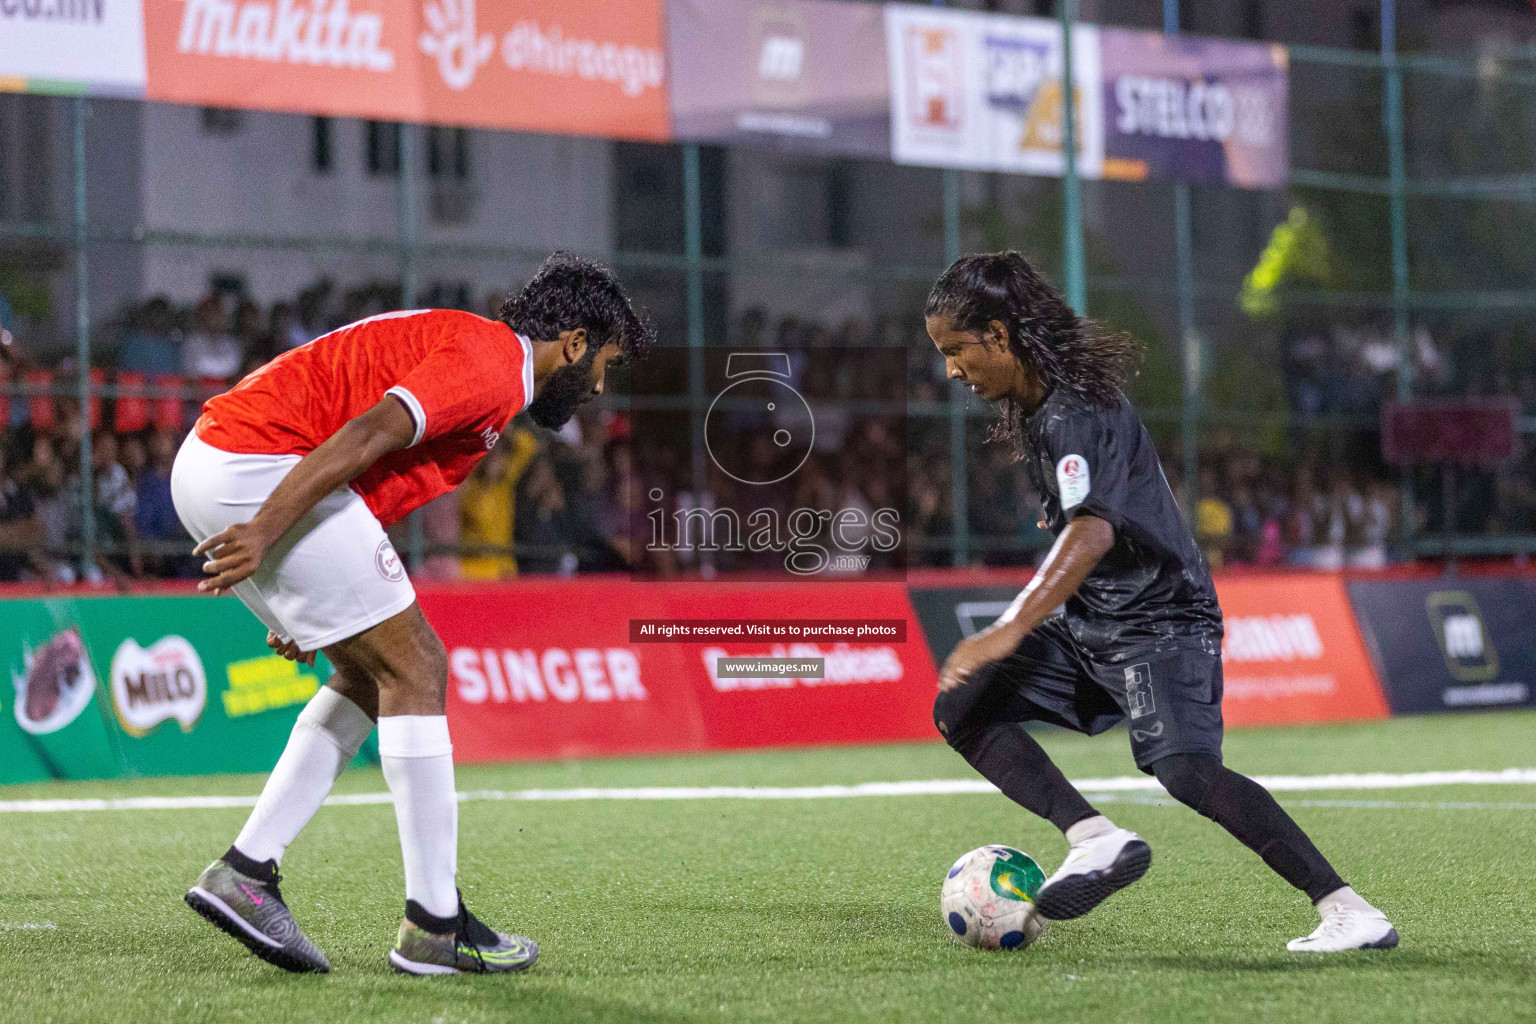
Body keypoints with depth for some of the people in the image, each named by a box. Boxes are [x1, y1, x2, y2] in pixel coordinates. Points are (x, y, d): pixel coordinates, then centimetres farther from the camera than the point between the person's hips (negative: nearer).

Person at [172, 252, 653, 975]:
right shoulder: (493, 364, -8)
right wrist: (264, 533, -27)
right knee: (414, 666, -5)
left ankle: (244, 870, 12)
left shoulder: (461, 344, 24)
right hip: (258, 465, -10)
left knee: (371, 676, 16)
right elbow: (364, 435, -21)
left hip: (210, 465, 10)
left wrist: (301, 604, 24)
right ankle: (435, 926, -2)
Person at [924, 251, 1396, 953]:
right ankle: (1096, 839, -13)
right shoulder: (1036, 409, 11)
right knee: (961, 706, -1)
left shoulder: (1074, 415, -19)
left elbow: (1091, 532, -35)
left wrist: (1009, 630, -44)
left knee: (1184, 770, -27)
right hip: (1092, 631, 10)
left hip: (1157, 625, -10)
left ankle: (1348, 912, -27)